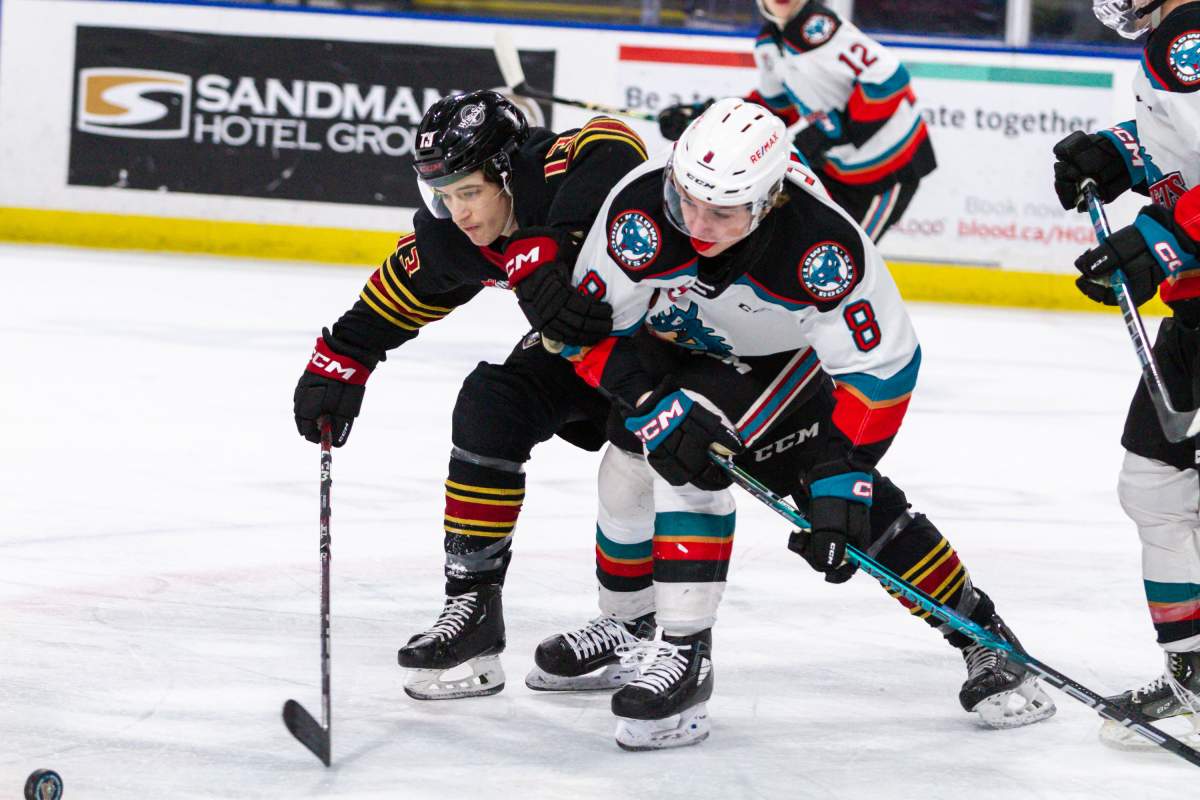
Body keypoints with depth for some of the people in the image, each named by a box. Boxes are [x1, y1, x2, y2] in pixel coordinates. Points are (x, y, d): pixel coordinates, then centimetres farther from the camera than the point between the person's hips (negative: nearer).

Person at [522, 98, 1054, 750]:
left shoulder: (824, 246, -40)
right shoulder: (640, 208, -36)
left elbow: (879, 367, -29)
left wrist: (842, 475, -32)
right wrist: (656, 406, -32)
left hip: (786, 355, -3)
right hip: (676, 339, 3)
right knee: (630, 464, -4)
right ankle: (626, 628, 24)